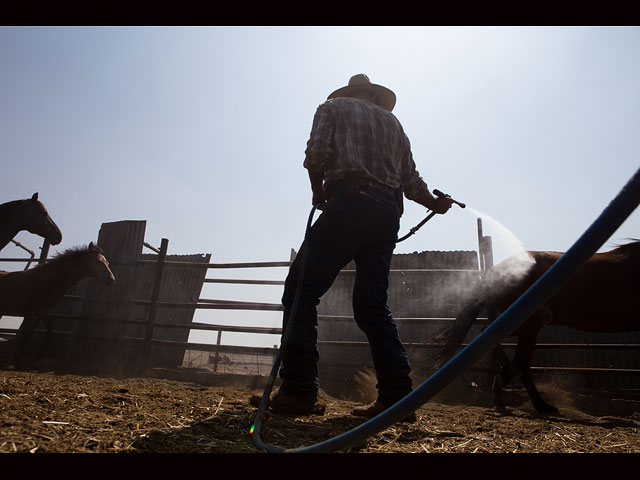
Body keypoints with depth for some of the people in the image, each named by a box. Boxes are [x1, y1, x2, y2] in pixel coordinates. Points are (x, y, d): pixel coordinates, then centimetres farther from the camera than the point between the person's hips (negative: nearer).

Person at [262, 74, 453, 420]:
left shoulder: (333, 106, 18)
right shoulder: (392, 122, 30)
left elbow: (316, 153, -2)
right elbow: (411, 180, 20)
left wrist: (318, 192, 13)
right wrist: (435, 204, 37)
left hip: (349, 203, -5)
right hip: (388, 213, 6)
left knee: (301, 290, -3)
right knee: (373, 305, 7)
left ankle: (298, 390, -11)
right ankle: (396, 396, 3)